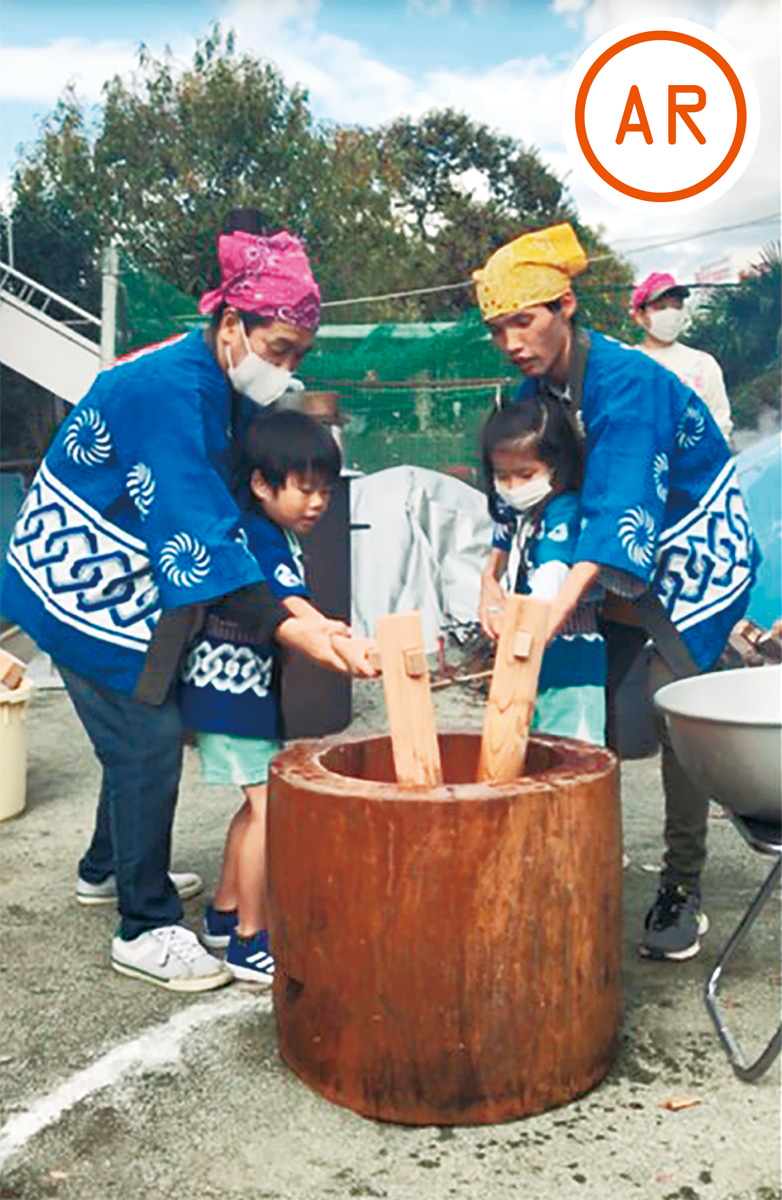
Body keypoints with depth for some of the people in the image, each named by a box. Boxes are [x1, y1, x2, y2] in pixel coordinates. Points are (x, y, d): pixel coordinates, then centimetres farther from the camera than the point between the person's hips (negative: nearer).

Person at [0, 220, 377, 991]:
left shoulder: (221, 390, 4)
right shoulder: (167, 390, -26)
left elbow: (227, 515, 5)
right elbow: (196, 538, -33)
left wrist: (293, 609, -6)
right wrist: (289, 630, -37)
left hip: (127, 582, 9)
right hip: (81, 582, -9)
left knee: (141, 727, 17)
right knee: (148, 738, -8)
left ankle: (106, 868, 39)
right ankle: (145, 930, 5)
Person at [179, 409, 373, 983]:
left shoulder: (278, 535, 11)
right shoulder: (258, 538, -19)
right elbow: (290, 606, -34)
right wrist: (341, 643, -47)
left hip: (250, 687, 10)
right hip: (233, 688, -10)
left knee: (258, 805, 17)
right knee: (268, 807, -8)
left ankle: (225, 914, 30)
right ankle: (249, 942, 0)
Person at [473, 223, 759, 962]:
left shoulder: (625, 381, -27)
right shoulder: (533, 393, -2)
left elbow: (620, 509, -40)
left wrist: (558, 608, -51)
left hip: (693, 551, -7)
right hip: (623, 563, 8)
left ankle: (682, 892, 0)